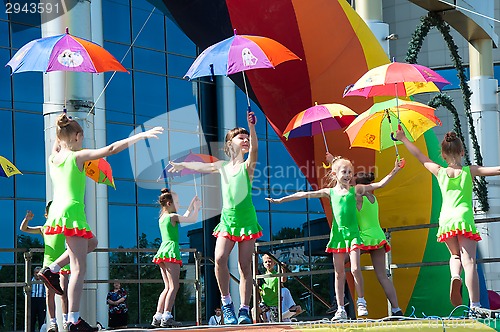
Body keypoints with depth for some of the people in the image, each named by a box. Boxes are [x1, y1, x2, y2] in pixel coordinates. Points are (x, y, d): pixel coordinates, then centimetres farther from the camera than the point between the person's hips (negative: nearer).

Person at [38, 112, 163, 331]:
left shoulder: (53, 158, 10)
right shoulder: (79, 156, -7)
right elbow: (111, 149, -14)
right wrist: (141, 136, -12)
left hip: (56, 211, 8)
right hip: (72, 211, -8)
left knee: (91, 243, 30)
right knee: (79, 269, -5)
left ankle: (51, 270, 18)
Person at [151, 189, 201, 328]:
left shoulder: (162, 217, 19)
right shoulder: (173, 216, -6)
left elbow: (185, 217, 30)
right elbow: (193, 219, -4)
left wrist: (192, 205, 32)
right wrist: (196, 207, 13)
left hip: (162, 251, 9)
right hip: (171, 250, -9)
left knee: (168, 287, 11)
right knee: (173, 286, -11)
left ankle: (158, 317, 5)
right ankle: (167, 317, -21)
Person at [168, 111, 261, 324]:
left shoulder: (248, 166, 2)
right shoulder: (222, 167, 13)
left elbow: (254, 148, -16)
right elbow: (201, 166, 23)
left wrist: (252, 127, -32)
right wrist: (182, 165, 11)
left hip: (246, 218, -2)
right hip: (227, 218, 2)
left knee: (245, 265, -2)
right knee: (220, 259, -19)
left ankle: (244, 310, 1)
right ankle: (226, 303, -6)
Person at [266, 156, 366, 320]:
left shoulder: (355, 190, 6)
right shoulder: (330, 192, 7)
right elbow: (305, 194, 6)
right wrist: (281, 199, 5)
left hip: (353, 233, -1)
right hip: (337, 233, 2)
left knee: (355, 269, -13)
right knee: (339, 273, 2)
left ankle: (361, 302, 4)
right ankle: (341, 309, 5)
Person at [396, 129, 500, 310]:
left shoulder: (440, 172, 8)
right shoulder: (469, 171, 2)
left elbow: (419, 156, 20)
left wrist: (403, 139, 31)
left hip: (446, 220, 3)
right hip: (464, 218, -3)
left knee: (455, 255, 25)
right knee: (469, 261, -9)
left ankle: (455, 276, -9)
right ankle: (475, 305, -18)